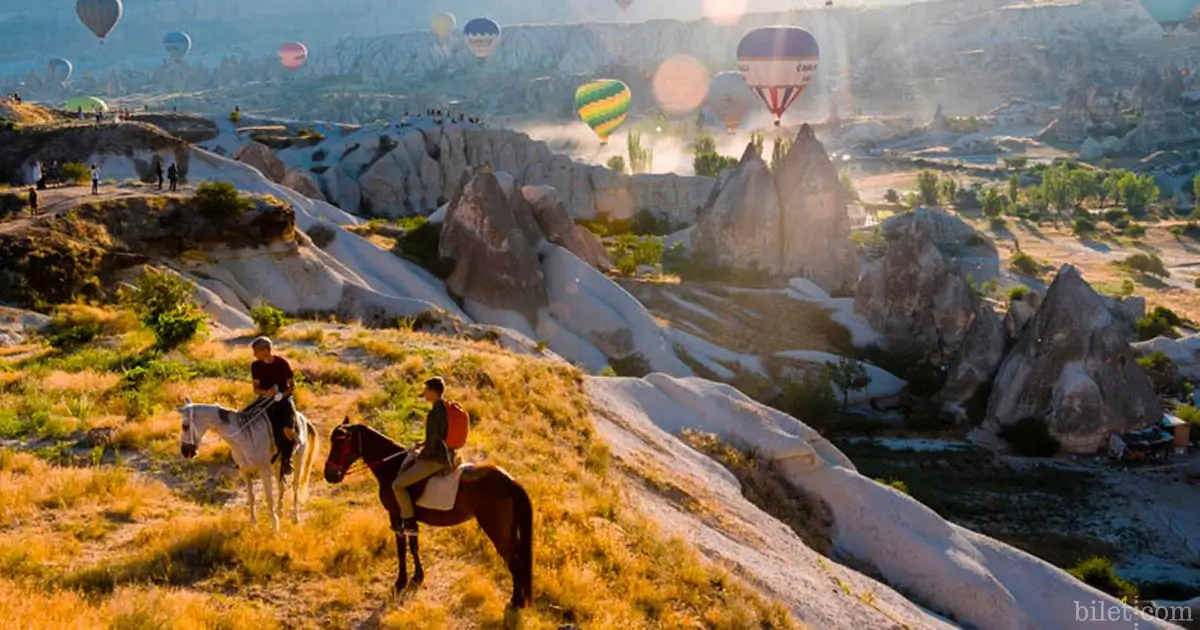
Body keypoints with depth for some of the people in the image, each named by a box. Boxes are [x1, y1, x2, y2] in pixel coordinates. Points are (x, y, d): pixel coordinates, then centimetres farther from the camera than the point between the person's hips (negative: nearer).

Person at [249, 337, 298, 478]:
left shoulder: (282, 363, -7)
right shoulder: (256, 366, 2)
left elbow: (292, 385, -1)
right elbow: (256, 389, 4)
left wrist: (282, 394, -20)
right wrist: (265, 392, -18)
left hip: (283, 399, -3)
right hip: (265, 401, 3)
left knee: (288, 430, -27)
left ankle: (286, 459, -4)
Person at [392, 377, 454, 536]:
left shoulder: (434, 414, -23)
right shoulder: (448, 408, 6)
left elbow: (431, 445, -22)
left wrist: (420, 457, -5)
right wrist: (423, 444, 14)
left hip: (435, 460, -10)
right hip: (446, 456, 10)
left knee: (398, 485, -5)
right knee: (406, 465, 28)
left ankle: (410, 524, -1)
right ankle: (404, 516, 32)